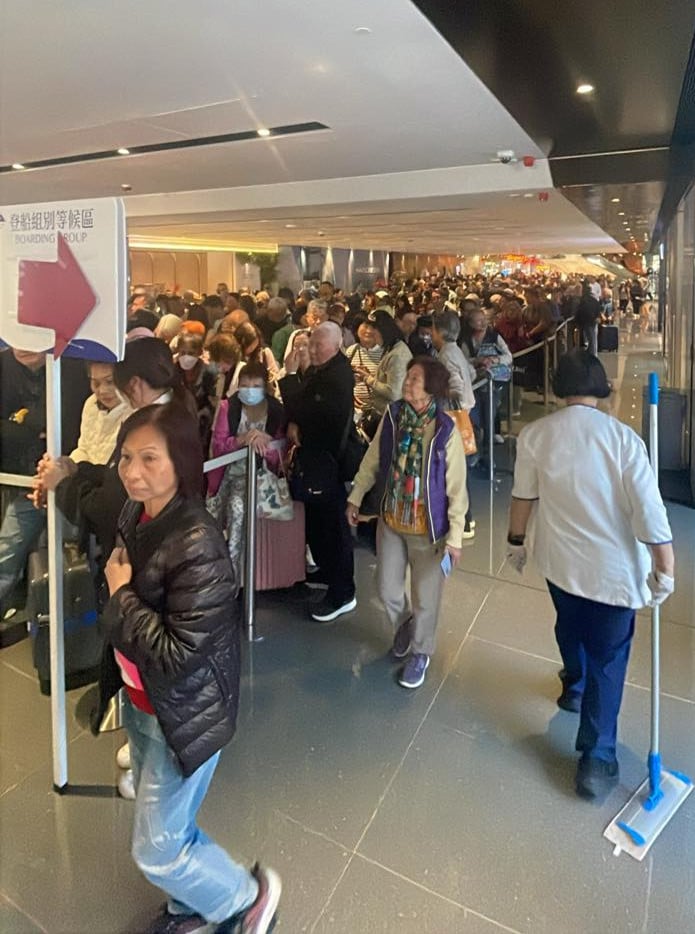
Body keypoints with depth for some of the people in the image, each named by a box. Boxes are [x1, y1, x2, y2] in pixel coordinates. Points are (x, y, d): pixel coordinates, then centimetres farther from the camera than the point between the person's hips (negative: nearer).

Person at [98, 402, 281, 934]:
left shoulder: (197, 545, -31)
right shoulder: (135, 516, -5)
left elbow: (176, 655, -29)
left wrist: (121, 595, -22)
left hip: (183, 714, -8)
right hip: (141, 701, 8)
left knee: (156, 850, 8)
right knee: (164, 824, 26)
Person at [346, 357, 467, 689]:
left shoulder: (445, 429, -19)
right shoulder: (392, 415, -7)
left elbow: (456, 487, -13)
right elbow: (372, 459, 5)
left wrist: (455, 536, -12)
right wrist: (355, 498, 8)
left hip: (428, 527, -4)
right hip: (391, 520, 4)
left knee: (425, 596, 12)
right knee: (387, 588, 17)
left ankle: (420, 653, 38)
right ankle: (404, 625, 50)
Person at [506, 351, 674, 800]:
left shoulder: (534, 435, -10)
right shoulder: (623, 437, -18)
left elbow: (524, 496, 1)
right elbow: (649, 510, -19)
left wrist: (517, 540, 17)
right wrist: (665, 568, -7)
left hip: (559, 557, 4)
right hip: (614, 566, -3)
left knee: (570, 625, 31)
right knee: (608, 659, 9)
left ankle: (574, 687, 57)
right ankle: (597, 760, 14)